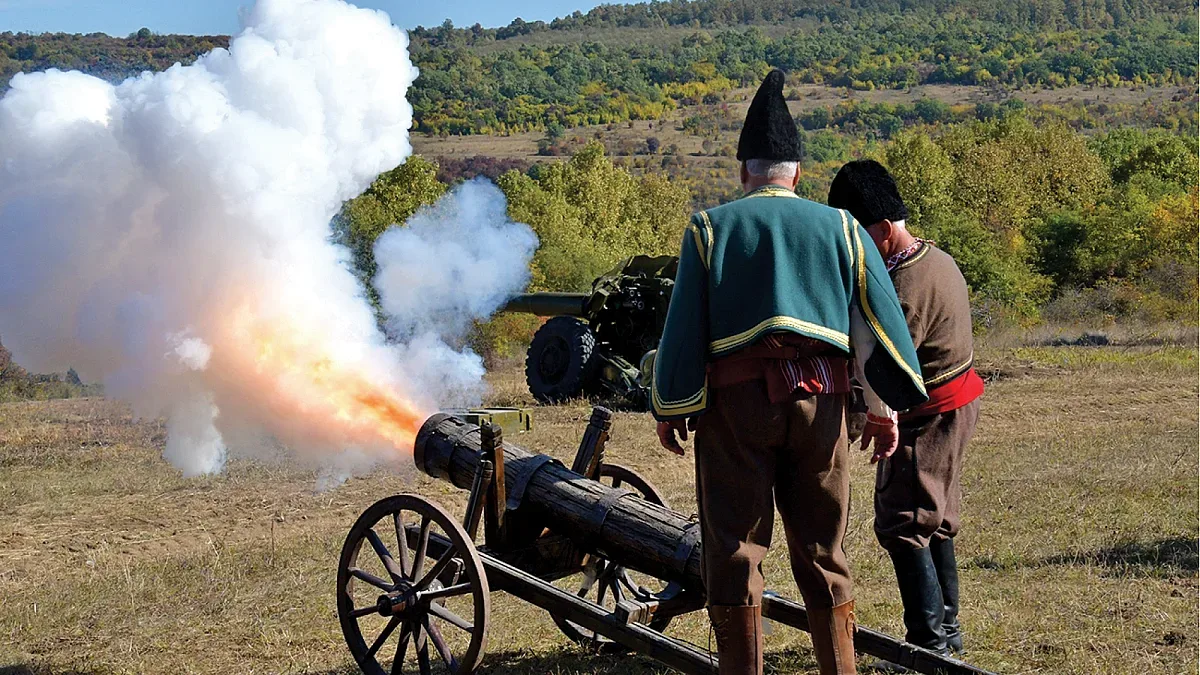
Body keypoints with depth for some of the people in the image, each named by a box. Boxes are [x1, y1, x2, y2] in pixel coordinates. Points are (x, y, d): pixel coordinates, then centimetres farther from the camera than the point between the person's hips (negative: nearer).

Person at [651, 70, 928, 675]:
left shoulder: (710, 228, 4)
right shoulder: (840, 227, 10)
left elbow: (684, 324, -2)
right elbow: (878, 317, 7)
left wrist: (669, 409, 3)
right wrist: (884, 408, 12)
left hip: (736, 399, -2)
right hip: (819, 398, 2)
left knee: (734, 552, 4)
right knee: (822, 550, 11)